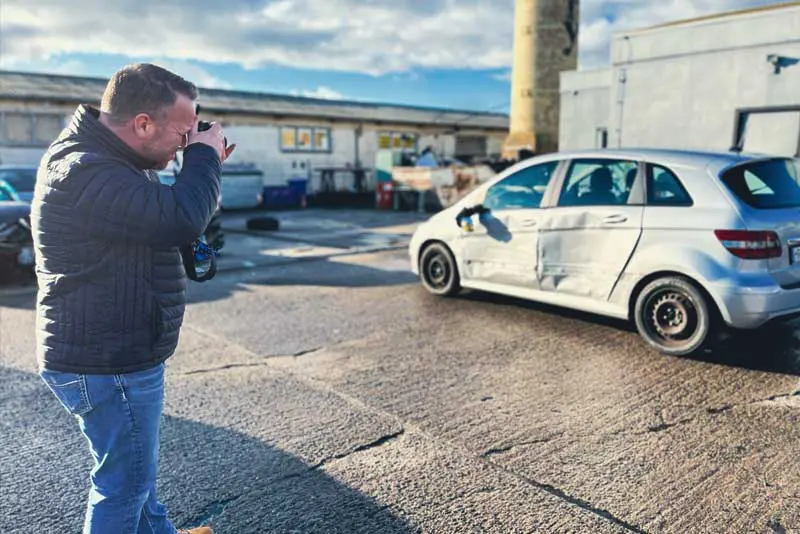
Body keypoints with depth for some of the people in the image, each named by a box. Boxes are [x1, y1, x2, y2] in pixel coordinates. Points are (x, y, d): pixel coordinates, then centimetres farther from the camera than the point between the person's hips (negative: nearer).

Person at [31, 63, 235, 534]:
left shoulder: (105, 160, 8)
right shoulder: (85, 173, -26)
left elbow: (158, 214, 18)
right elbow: (180, 222, -35)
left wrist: (202, 166, 3)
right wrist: (204, 156, -18)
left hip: (115, 353, 11)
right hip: (107, 365, -11)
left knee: (136, 466, 27)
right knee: (125, 480, 7)